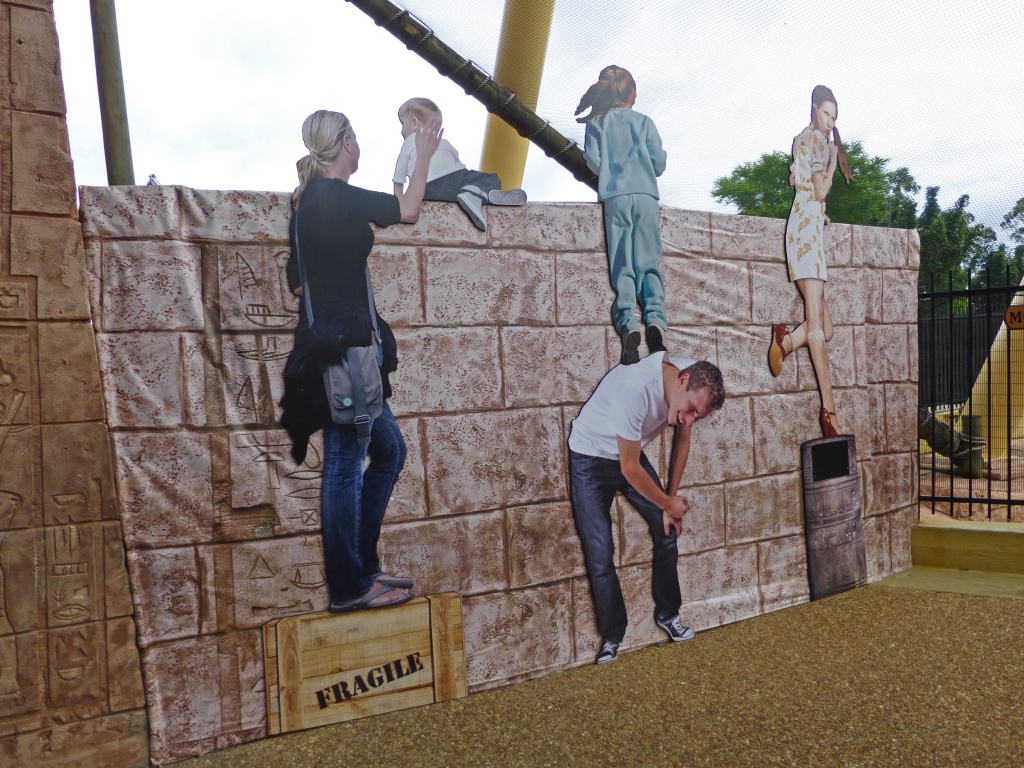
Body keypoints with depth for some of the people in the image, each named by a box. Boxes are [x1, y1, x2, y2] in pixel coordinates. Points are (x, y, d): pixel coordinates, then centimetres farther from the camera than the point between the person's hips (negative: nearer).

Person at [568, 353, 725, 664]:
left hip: (631, 454, 7)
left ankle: (668, 615, 26)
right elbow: (630, 470, -28)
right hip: (590, 459, -6)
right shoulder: (635, 388, -39)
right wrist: (668, 503, -13)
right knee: (600, 555, -9)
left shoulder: (695, 384, -17)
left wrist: (670, 502, 2)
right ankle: (612, 637, 8)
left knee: (667, 531, 7)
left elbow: (682, 441, 1)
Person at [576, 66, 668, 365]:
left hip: (614, 197, 0)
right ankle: (655, 317, -18)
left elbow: (592, 161, -1)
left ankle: (628, 324, -21)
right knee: (649, 264, 2)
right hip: (646, 195, 0)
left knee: (622, 266, -3)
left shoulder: (596, 123, 10)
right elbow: (659, 162, 4)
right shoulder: (644, 121, 10)